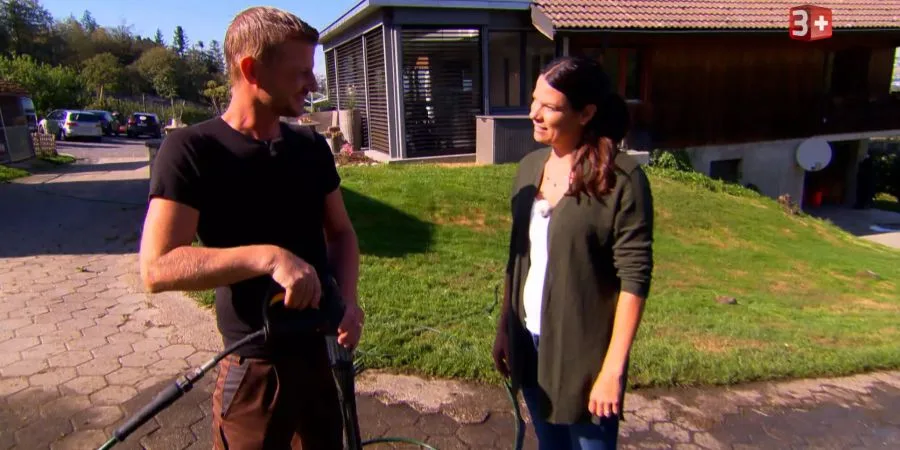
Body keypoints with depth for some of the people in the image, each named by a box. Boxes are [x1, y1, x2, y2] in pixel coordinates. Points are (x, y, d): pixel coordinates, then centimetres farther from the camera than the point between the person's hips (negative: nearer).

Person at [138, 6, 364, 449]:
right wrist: (268, 256, -31)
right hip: (254, 367, -5)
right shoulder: (192, 150, -13)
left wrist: (348, 298, -9)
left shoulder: (312, 147, 2)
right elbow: (157, 268, -19)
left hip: (321, 351, 5)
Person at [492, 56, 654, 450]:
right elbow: (518, 256, 8)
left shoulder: (622, 179, -16)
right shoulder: (530, 166, 2)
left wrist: (613, 369, -16)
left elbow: (634, 278, -16)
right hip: (530, 342, 6)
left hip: (584, 350, -6)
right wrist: (504, 327, 10)